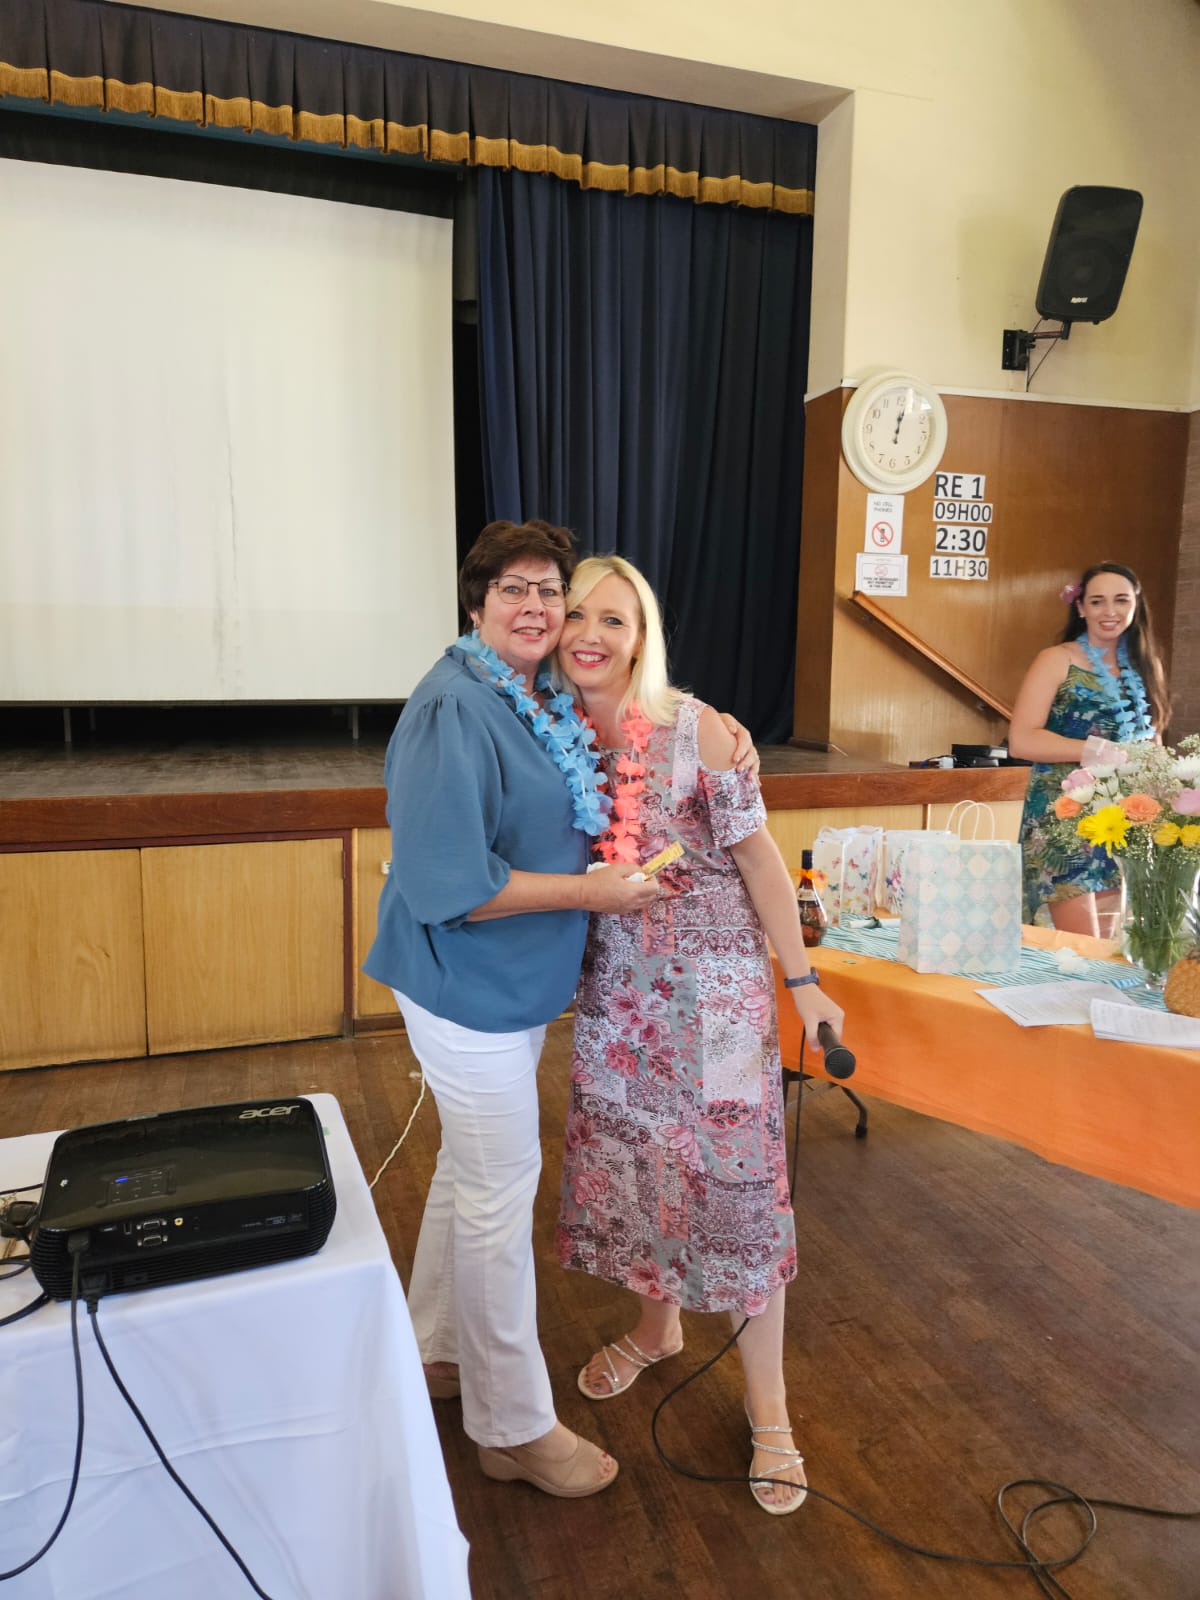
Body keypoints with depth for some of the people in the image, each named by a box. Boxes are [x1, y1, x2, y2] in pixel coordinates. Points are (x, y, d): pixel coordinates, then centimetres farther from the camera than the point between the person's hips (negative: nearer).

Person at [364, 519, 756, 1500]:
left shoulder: (546, 704, 6)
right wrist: (596, 891, -21)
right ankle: (515, 1427, 24)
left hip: (515, 984, 9)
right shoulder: (454, 709, -22)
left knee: (473, 1168, 23)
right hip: (470, 987, -9)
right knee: (501, 1194, 4)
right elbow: (451, 885, -27)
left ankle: (438, 1347, 45)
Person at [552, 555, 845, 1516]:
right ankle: (658, 1327, 45)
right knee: (625, 1161, 17)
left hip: (713, 987, -4)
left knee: (734, 1178, 2)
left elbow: (757, 854, -10)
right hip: (613, 991, 5)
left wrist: (802, 980, -9)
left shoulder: (693, 727, -15)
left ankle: (768, 1409, 22)